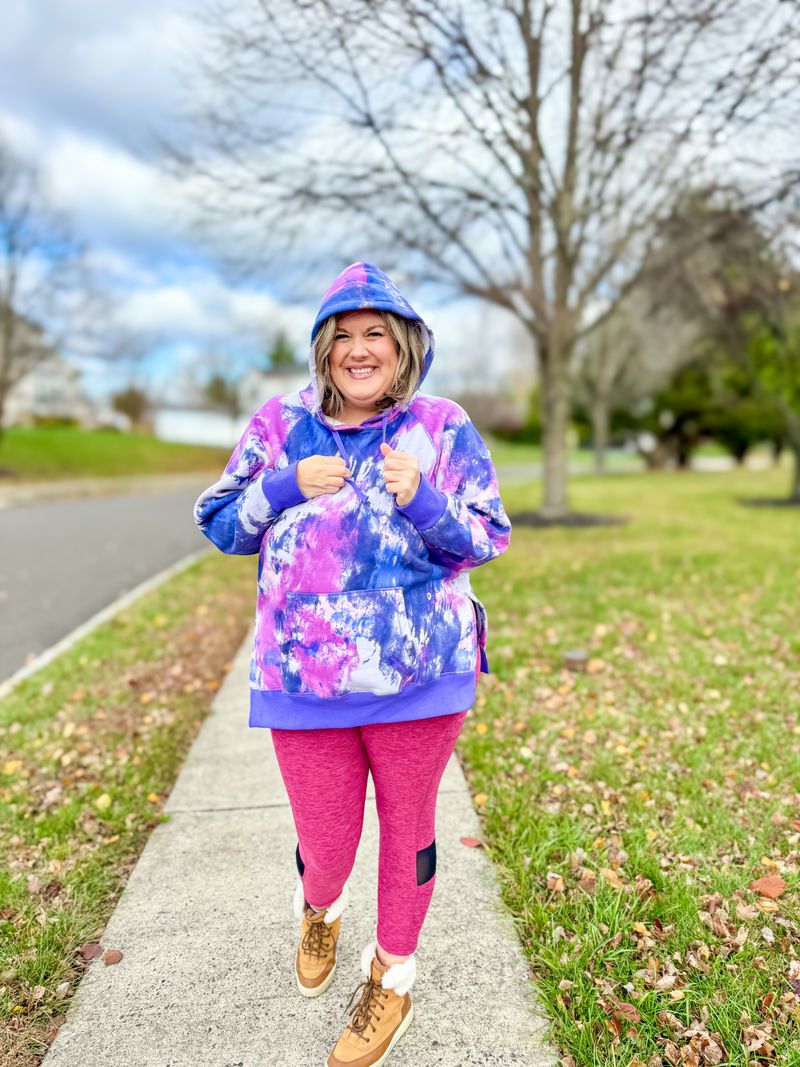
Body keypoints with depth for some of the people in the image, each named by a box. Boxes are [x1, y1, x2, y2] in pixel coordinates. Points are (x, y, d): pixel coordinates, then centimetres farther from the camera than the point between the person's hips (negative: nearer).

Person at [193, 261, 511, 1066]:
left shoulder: (441, 427, -2)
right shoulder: (280, 424, 3)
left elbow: (490, 538, -2)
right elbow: (217, 524, 7)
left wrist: (419, 500, -21)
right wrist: (290, 486, -11)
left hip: (420, 675, 0)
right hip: (304, 678, 1)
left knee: (408, 831, 15)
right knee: (326, 847, 10)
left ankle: (392, 977, 44)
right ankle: (318, 908, 51)